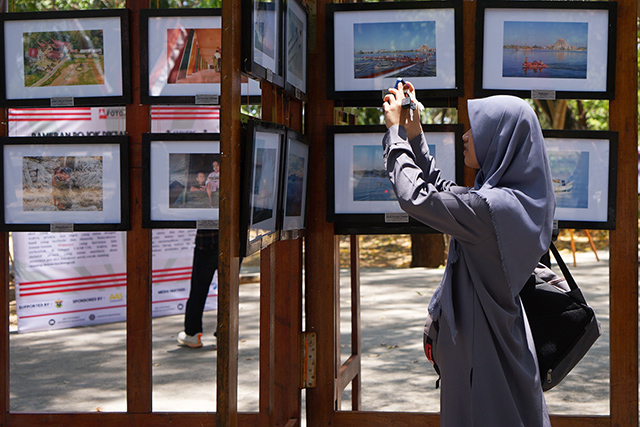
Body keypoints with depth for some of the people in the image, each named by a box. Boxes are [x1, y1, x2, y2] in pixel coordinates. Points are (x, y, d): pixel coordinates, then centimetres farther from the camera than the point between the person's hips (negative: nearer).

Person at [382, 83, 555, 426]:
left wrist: (394, 130, -8)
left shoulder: (492, 207, -27)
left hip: (479, 346, -9)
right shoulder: (522, 197, 3)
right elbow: (442, 191, 15)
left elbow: (414, 196, -20)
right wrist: (414, 134, 11)